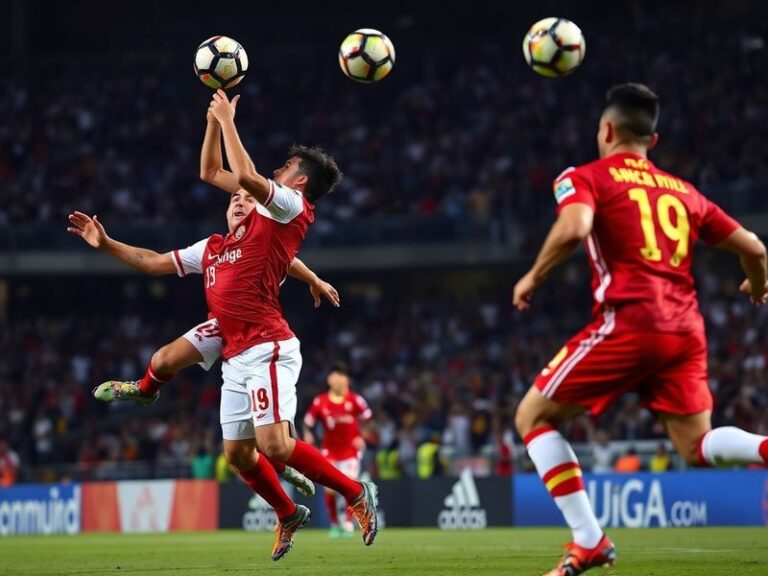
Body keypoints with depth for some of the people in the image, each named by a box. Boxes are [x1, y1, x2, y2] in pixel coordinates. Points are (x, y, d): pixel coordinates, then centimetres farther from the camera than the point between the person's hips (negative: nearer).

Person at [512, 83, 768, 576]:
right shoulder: (684, 191, 20)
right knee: (697, 446, 11)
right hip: (687, 330, 5)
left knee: (533, 416, 9)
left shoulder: (586, 178, 6)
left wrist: (534, 277, -2)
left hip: (629, 323, -5)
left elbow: (573, 228, -17)